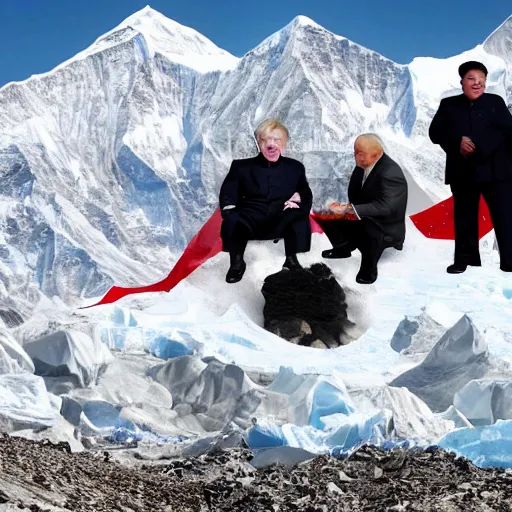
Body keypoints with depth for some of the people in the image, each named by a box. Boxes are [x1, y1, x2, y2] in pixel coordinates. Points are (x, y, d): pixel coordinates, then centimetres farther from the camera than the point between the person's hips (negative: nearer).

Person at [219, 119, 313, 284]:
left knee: (300, 215, -31)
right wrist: (229, 210, -19)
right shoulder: (241, 166, 14)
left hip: (282, 222, 1)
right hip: (252, 221, -1)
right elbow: (228, 194, 5)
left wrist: (298, 198, -14)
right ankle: (237, 262, -9)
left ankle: (291, 260, -11)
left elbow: (306, 195, 12)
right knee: (231, 220, -34)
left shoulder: (295, 167, 18)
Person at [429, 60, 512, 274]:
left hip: (495, 169, -1)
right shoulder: (448, 105, 9)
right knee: (464, 217, 9)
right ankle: (465, 259, 19)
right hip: (463, 171, 1)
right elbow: (435, 133, 1)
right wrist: (457, 142, -16)